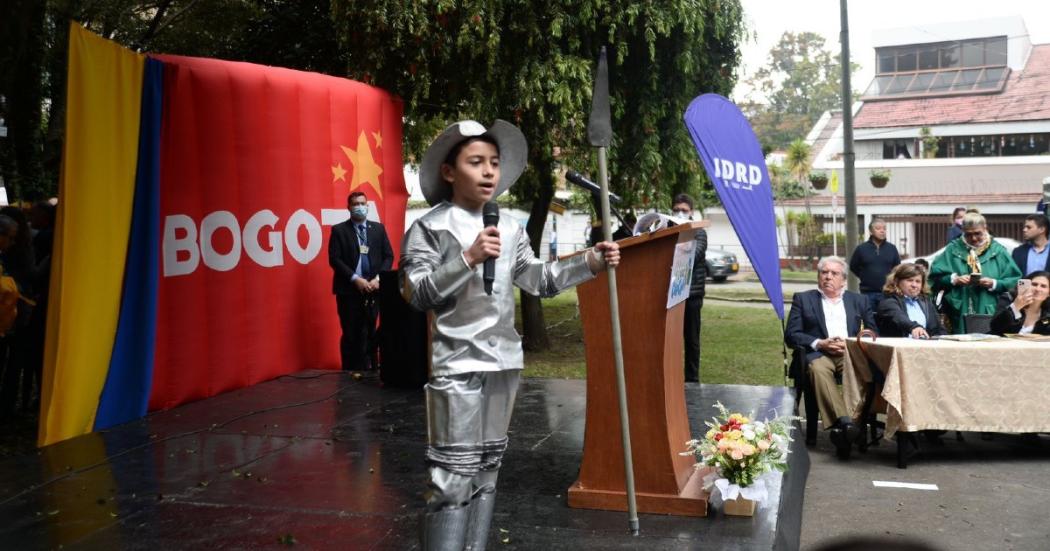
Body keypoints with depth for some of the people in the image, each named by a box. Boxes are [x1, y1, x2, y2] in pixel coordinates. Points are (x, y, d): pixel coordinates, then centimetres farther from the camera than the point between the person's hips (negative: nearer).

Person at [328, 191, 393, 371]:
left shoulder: (378, 228, 11)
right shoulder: (339, 230, 2)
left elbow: (388, 256, 8)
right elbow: (335, 259, -6)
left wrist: (378, 278, -7)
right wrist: (355, 279, -14)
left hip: (372, 289, 2)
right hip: (349, 290, -2)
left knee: (369, 334, 3)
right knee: (350, 335, -1)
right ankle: (350, 373, 7)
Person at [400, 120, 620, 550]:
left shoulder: (510, 229, 13)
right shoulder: (429, 228, -5)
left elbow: (539, 280, 15)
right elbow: (416, 294, -14)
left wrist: (590, 262, 5)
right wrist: (469, 259, -22)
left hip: (503, 362, 7)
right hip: (456, 365, -7)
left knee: (487, 469, 13)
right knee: (453, 477, -9)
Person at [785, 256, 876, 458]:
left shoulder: (858, 300, 24)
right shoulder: (803, 299, 17)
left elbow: (872, 333, 15)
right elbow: (791, 335, 6)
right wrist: (820, 343, -10)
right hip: (818, 353, -1)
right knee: (818, 368, -37)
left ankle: (841, 427, -39)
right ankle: (845, 422, -48)